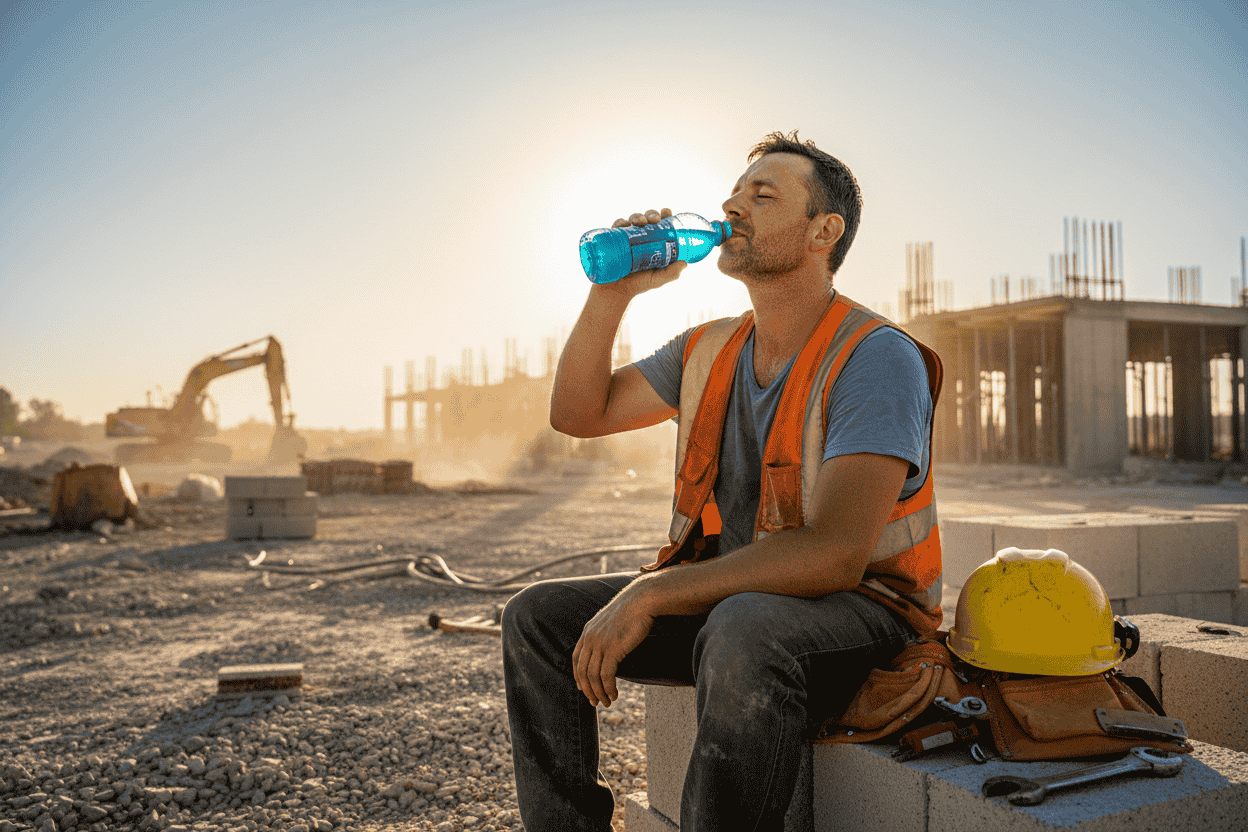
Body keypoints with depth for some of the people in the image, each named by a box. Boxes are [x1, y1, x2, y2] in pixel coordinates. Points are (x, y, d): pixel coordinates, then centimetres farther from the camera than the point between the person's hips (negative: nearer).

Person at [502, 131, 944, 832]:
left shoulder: (877, 357, -18)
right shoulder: (710, 351, 6)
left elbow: (834, 555, -29)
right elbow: (579, 413, 10)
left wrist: (649, 595, -28)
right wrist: (614, 292, -4)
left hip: (857, 609, -7)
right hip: (730, 594, 7)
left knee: (741, 634, -40)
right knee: (537, 617, -3)